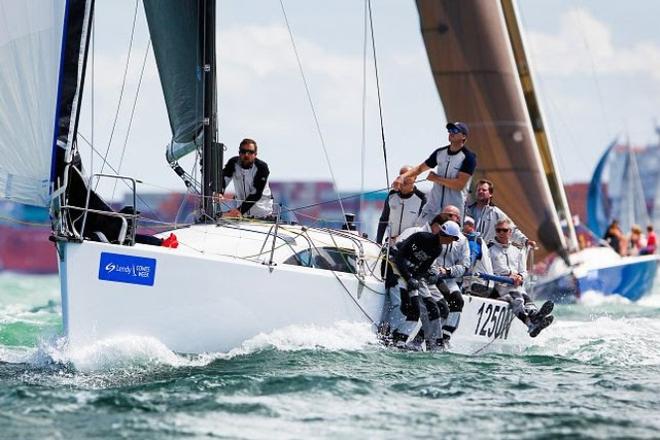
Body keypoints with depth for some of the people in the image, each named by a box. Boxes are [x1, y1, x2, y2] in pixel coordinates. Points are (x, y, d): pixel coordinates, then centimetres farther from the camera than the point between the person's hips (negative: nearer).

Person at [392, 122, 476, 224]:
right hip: (433, 206, 6)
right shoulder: (440, 152, 9)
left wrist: (436, 178, -10)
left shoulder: (468, 157, -11)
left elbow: (459, 185, -19)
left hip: (454, 208, -6)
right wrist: (403, 176, 0)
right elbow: (420, 168, 17)